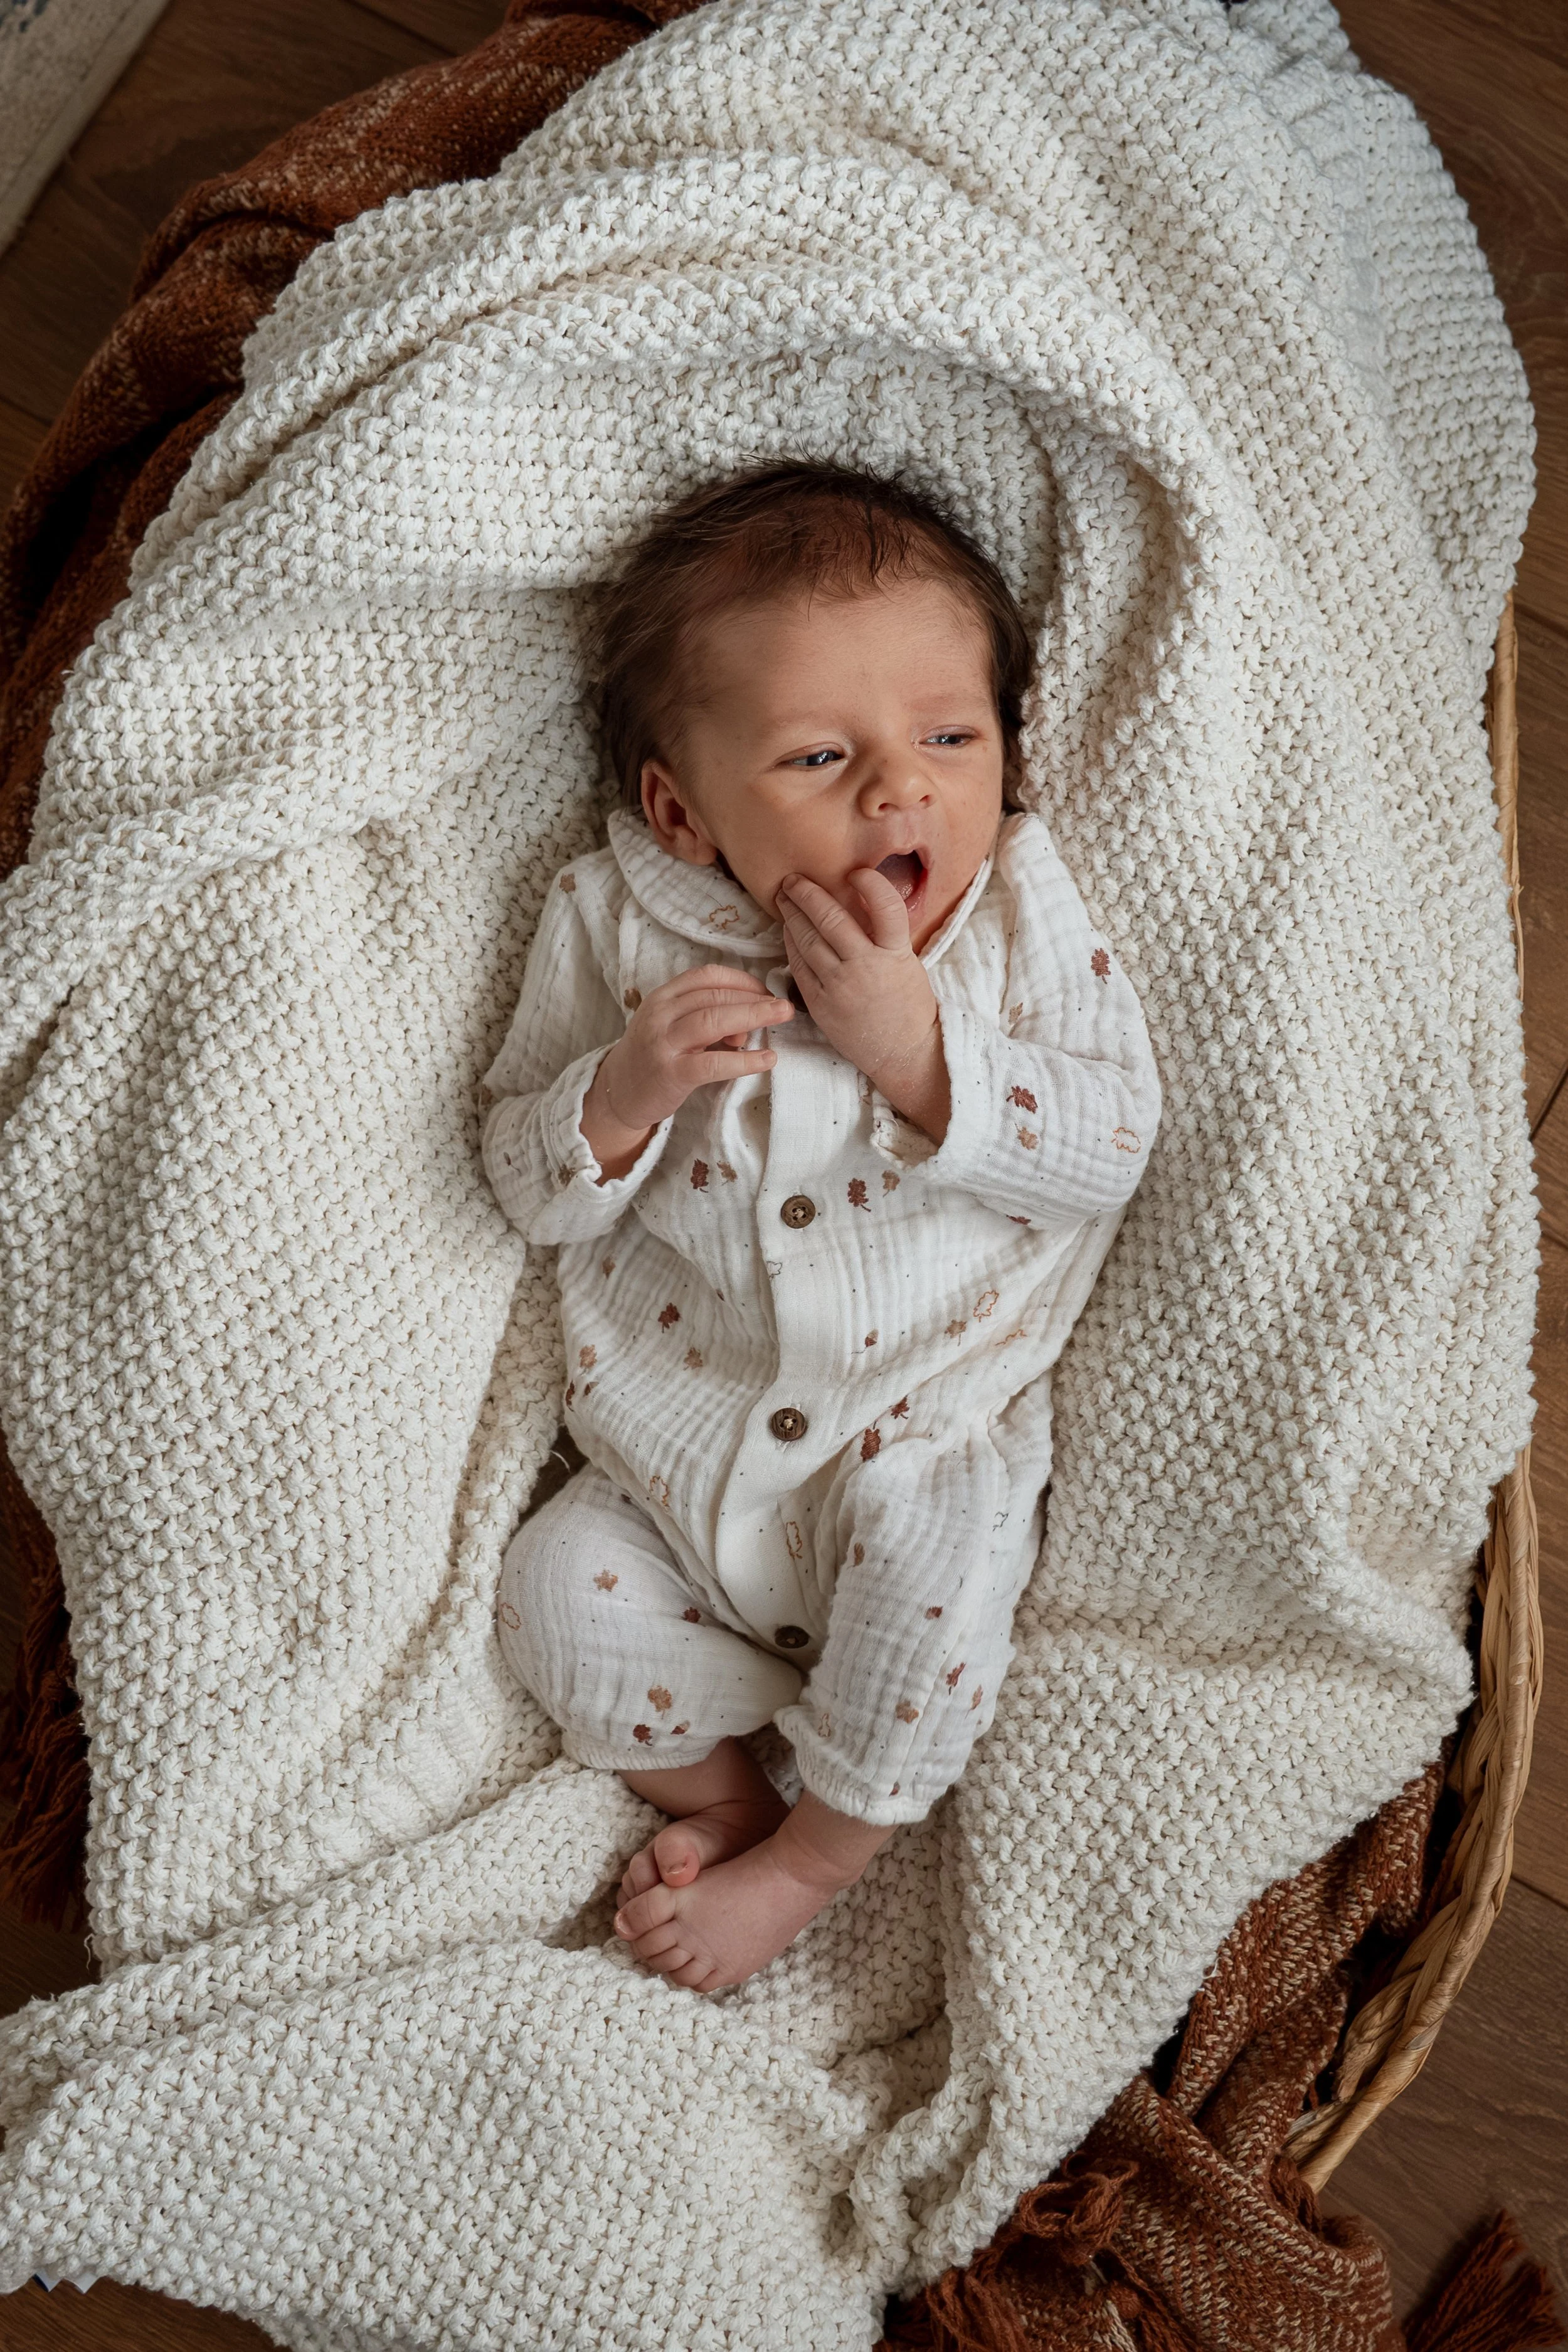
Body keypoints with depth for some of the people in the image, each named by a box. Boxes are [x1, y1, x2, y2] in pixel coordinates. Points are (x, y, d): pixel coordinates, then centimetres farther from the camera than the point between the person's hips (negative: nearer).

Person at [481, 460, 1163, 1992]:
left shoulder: (1021, 911, -8)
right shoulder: (619, 926, -7)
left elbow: (1112, 1146, -16)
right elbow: (525, 1182, -3)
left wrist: (911, 1043, -28)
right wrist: (628, 1087, -25)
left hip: (931, 1423, -2)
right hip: (687, 1448, 2)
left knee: (931, 1531, -28)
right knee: (563, 1591, -11)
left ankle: (817, 1855, -4)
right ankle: (726, 1794, 14)